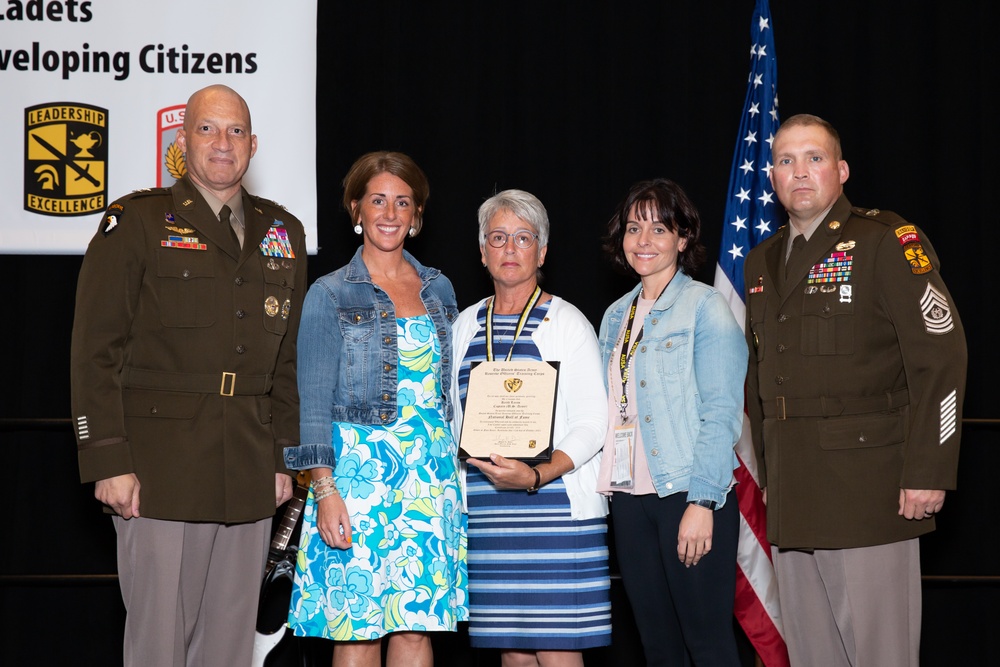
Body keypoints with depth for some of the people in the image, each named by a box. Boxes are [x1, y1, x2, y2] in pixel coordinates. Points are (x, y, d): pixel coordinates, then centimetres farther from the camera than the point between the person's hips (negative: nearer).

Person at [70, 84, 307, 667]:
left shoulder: (283, 233, 15)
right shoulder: (137, 221, 0)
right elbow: (95, 350, -4)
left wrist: (285, 456, 12)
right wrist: (109, 461, -12)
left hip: (250, 477, 4)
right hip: (161, 469, -4)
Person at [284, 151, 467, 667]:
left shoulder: (438, 290, 13)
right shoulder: (330, 294, 0)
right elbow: (313, 401, -5)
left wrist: (456, 469, 11)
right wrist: (325, 488, -15)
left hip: (432, 473, 4)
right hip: (359, 469, -4)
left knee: (418, 624, 3)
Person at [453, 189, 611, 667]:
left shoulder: (566, 322, 1)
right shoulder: (466, 326, 15)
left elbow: (591, 426, -6)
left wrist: (535, 476, -21)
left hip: (554, 500, -4)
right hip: (485, 510, 4)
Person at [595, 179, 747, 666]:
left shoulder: (705, 307, -5)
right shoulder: (616, 316, 15)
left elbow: (721, 412, -11)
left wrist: (701, 503, -18)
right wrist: (604, 488, 8)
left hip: (688, 495, -6)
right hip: (629, 497, 6)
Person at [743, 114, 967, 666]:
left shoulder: (888, 242, -4)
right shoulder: (762, 263, 17)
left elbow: (940, 356, -11)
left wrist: (928, 472, -16)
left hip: (869, 492, -6)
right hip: (792, 501, 7)